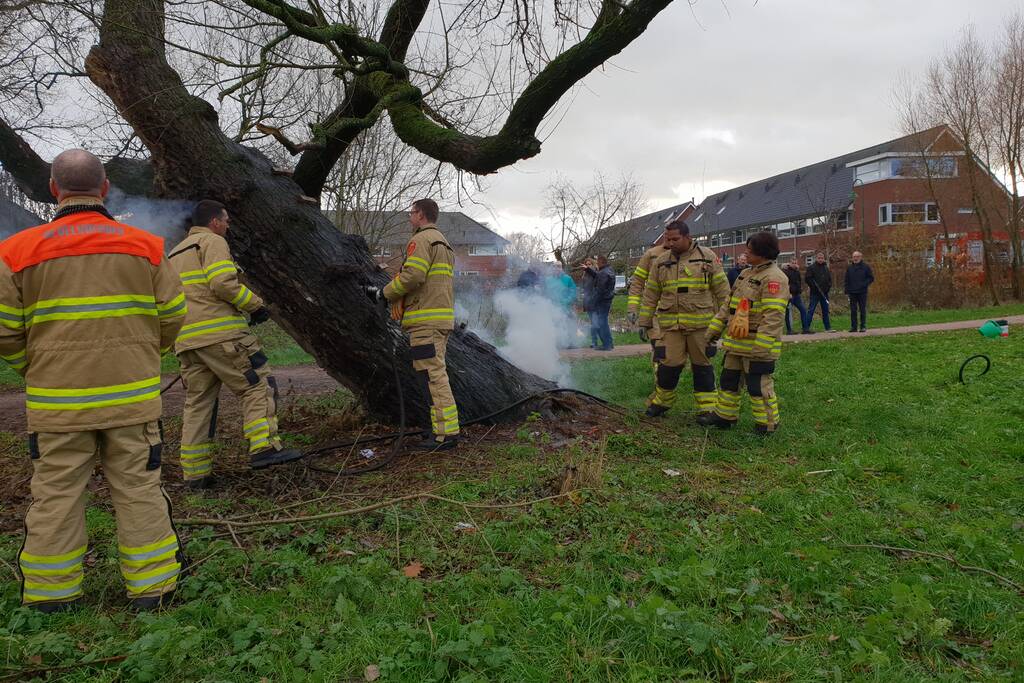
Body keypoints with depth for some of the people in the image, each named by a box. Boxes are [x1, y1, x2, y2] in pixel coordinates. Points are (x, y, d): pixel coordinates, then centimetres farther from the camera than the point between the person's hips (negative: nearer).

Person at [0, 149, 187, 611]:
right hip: (133, 396, 0)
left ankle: (51, 594, 22)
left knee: (56, 494, 11)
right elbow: (172, 315, 3)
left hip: (56, 401, 0)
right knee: (139, 490, 8)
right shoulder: (145, 247, -1)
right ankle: (151, 585, 15)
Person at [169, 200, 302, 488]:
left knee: (197, 402, 10)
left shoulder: (174, 254, 28)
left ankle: (195, 472, 11)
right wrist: (256, 304, -5)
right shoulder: (213, 242, 0)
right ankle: (264, 447, -14)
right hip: (221, 334, -8)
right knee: (258, 385, -3)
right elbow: (223, 283, -15)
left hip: (186, 340, 9)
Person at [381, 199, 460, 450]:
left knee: (434, 375, -10)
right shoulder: (443, 242, 25)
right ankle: (443, 427, 19)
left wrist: (388, 292, -3)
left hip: (426, 319, -10)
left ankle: (447, 433, -10)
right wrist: (401, 299, 17)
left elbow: (412, 275, -20)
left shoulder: (421, 240, -7)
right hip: (443, 316, 10)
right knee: (437, 374, 14)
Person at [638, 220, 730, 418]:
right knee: (669, 364, 0)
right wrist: (645, 323, 12)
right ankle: (660, 402, 20)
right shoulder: (661, 263, 9)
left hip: (701, 325, -1)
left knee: (702, 366, 6)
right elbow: (650, 295, 13)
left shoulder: (707, 257, 2)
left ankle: (706, 408, 17)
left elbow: (722, 290, 4)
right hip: (670, 325, 2)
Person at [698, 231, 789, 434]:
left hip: (758, 346, -9)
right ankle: (724, 416, 31)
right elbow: (729, 304, 19)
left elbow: (773, 316, -24)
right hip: (737, 343, 9)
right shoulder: (746, 274, 14)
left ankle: (766, 424, 16)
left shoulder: (774, 278, -17)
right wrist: (714, 329, 17)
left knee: (758, 386, 1)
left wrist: (761, 347, -28)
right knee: (729, 380, 18)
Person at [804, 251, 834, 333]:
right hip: (815, 293, -6)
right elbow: (808, 279, -9)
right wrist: (815, 287, -16)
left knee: (825, 311, 12)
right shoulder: (811, 267, -2)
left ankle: (828, 327, 20)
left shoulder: (826, 268, 16)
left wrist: (828, 287, 2)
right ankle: (806, 328, -9)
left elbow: (830, 279, 19)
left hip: (824, 293, 6)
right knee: (811, 310, -8)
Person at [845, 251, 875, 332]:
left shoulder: (866, 267, 2)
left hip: (862, 292, -2)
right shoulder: (849, 268, 9)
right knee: (853, 310, 3)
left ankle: (863, 326, 7)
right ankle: (853, 327, 8)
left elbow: (871, 278, 3)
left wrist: (864, 284, -13)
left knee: (863, 310, 1)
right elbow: (846, 280, 10)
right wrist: (847, 291, 2)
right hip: (852, 293, 2)